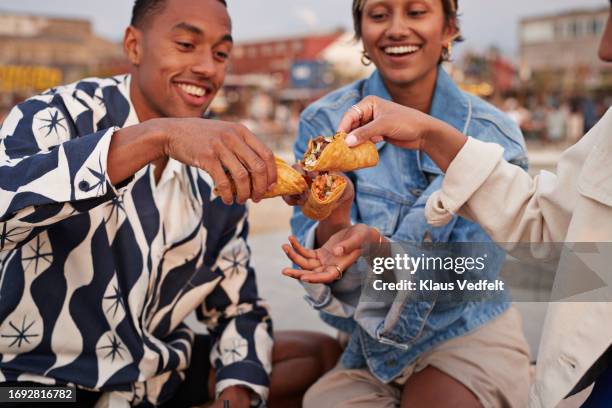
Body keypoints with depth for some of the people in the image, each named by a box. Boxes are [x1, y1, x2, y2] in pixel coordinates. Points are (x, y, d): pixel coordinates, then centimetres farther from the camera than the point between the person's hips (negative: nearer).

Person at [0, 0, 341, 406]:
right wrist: (157, 134, -44)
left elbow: (238, 308, 6)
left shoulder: (220, 169, 0)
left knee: (324, 354, 5)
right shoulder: (60, 115, -13)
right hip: (44, 375, -5)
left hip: (160, 370, 6)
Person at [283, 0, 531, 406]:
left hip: (466, 335, 0)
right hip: (366, 351, 1)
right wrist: (332, 223, -35)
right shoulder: (324, 123, -10)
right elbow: (318, 267, -12)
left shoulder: (496, 136, -12)